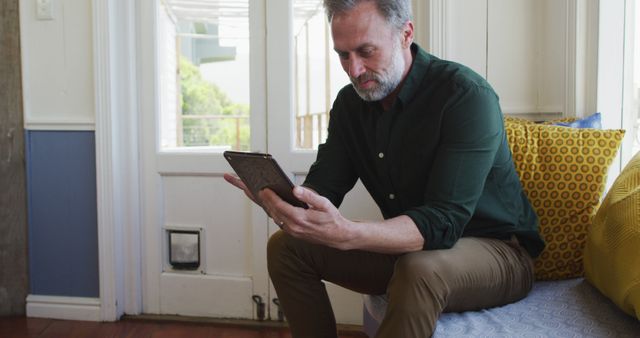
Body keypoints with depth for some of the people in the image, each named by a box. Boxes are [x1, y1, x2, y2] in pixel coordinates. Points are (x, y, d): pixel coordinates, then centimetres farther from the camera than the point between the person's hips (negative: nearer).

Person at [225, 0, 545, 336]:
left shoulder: (468, 96, -23)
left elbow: (442, 223, -32)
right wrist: (278, 198, -28)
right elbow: (322, 188, -4)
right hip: (406, 248, 6)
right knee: (285, 247, -2)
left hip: (496, 249, -6)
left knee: (419, 268, -39)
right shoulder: (350, 102, 0)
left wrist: (345, 234, -47)